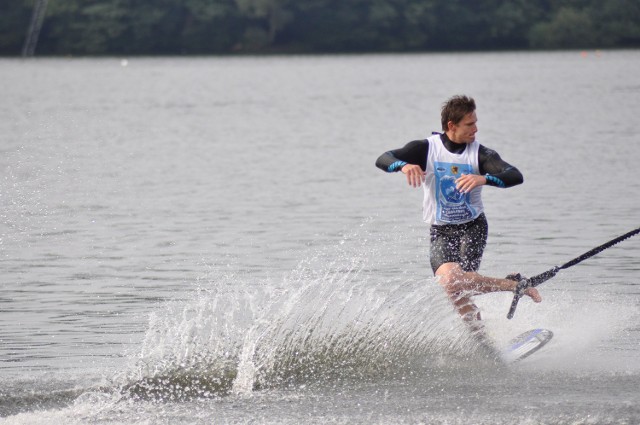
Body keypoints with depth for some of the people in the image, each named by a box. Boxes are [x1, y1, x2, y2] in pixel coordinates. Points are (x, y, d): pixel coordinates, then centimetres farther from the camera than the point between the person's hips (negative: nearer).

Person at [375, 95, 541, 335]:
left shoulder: (480, 153, -6)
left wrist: (484, 179, -38)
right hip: (441, 231, 2)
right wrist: (405, 165, -38)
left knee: (458, 282, -25)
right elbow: (383, 160, -15)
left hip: (473, 227, -2)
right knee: (448, 280, -23)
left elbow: (516, 176, -19)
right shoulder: (427, 149, -6)